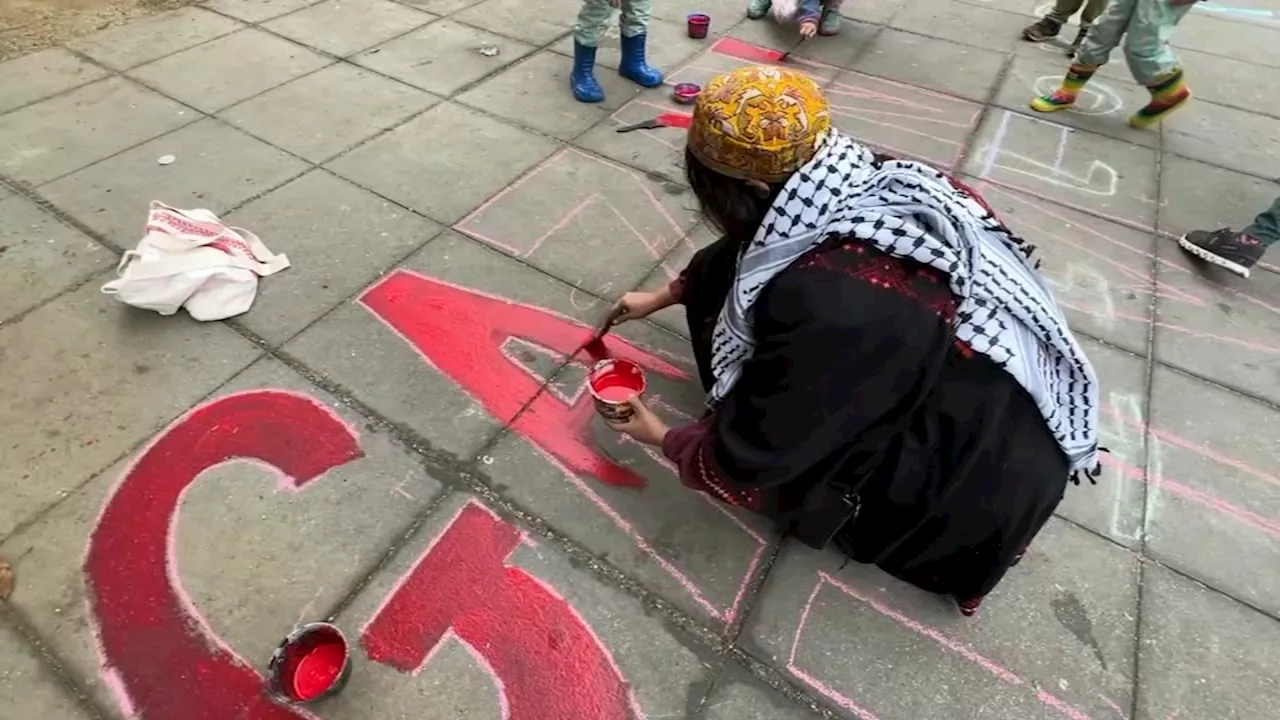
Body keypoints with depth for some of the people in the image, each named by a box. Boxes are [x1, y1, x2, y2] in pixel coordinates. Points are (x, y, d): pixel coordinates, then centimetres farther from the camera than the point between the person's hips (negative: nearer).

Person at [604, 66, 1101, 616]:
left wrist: (663, 438, -4)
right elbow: (743, 252, 5)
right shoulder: (857, 184, -13)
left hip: (984, 472, -6)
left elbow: (749, 456, -23)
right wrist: (661, 298, 17)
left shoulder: (829, 304, -37)